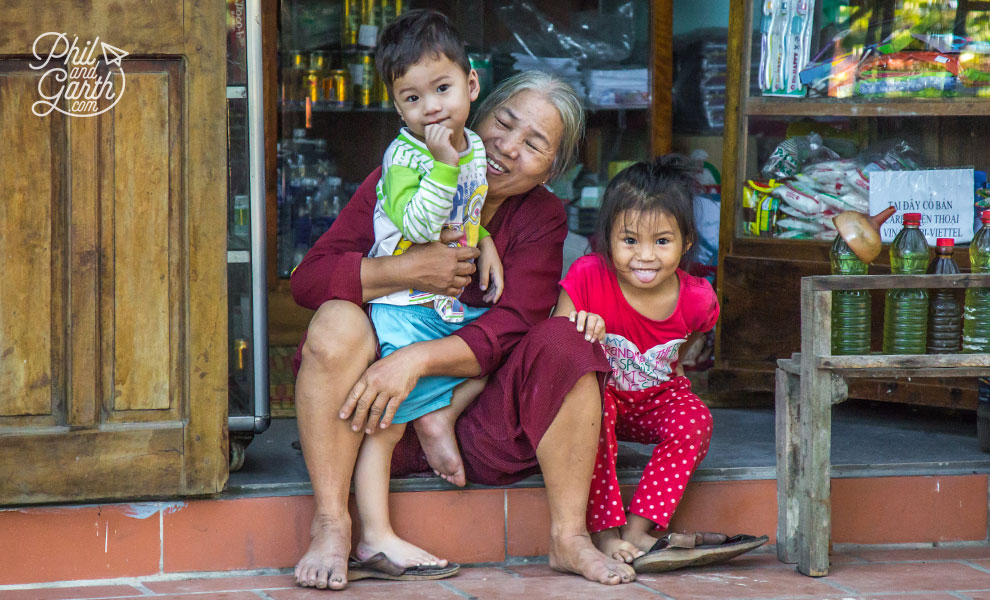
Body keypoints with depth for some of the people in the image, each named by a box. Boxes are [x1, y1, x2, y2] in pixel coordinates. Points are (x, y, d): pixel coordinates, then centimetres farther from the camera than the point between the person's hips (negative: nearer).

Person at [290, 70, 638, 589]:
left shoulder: (542, 219, 1)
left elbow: (511, 328, -14)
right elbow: (307, 279, -11)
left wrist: (417, 359, -30)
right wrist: (409, 270, -26)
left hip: (477, 423, 1)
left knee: (563, 342, -21)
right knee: (338, 320, -28)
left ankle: (569, 537, -18)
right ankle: (331, 524, -25)